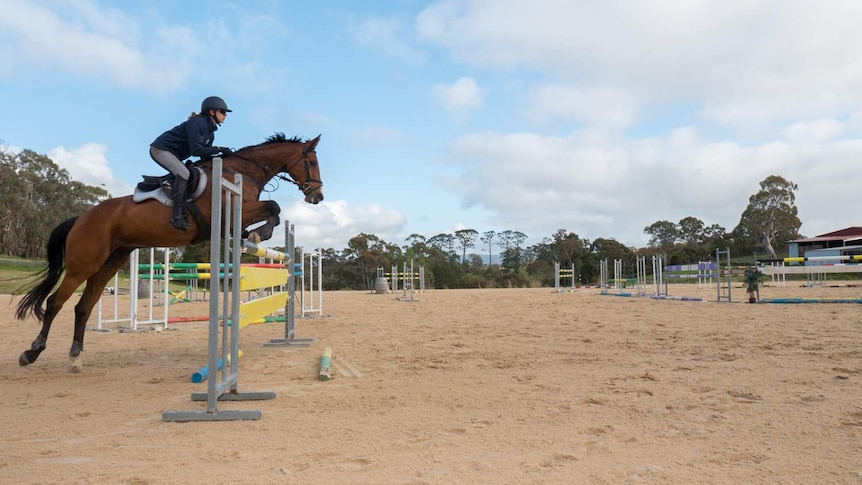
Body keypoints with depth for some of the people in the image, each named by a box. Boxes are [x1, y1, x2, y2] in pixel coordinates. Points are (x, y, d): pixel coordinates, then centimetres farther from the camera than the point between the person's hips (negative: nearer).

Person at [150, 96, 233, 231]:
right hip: (160, 149, -11)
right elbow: (196, 150, -29)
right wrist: (218, 149, -25)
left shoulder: (210, 133, 9)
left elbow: (205, 155, 6)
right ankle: (177, 216, -29)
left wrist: (223, 156, -7)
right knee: (183, 173, -26)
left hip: (173, 154, 11)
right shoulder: (197, 123, -21)